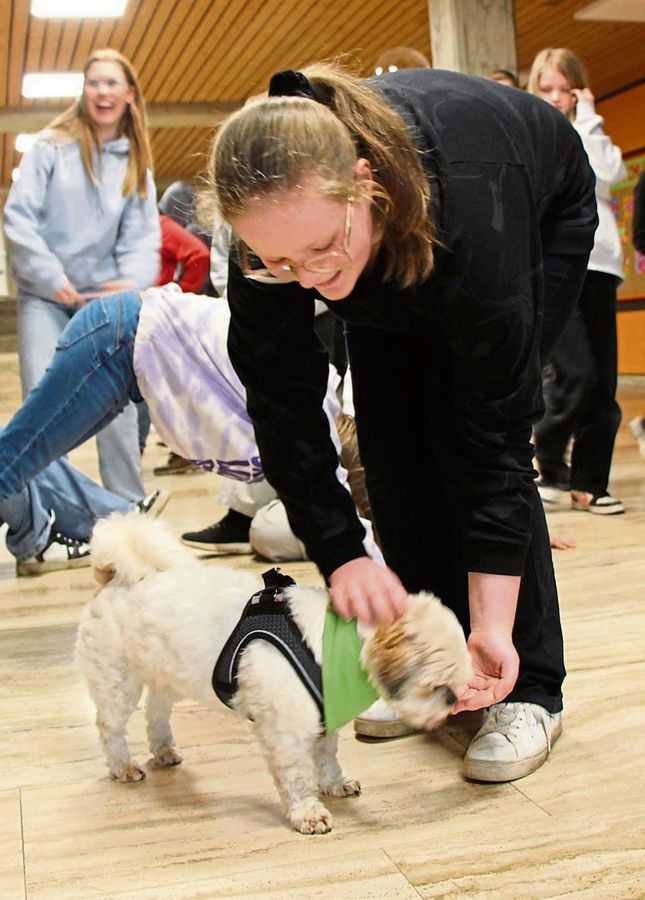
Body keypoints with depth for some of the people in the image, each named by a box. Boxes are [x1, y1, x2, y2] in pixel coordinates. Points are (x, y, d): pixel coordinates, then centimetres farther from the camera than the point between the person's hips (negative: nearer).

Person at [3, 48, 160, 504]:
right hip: (45, 296, -2)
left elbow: (143, 236, 1)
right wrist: (51, 279, -15)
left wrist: (132, 281, -19)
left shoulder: (136, 163, 7)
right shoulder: (53, 146, -2)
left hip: (105, 298, 2)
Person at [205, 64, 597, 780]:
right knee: (390, 447, -7)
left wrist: (493, 624, -41)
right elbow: (283, 409, -27)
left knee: (466, 437, -18)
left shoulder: (470, 210, -46)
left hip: (542, 217, -4)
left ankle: (530, 690, -7)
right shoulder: (273, 225, -34)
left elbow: (496, 432, -41)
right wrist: (342, 556, -36)